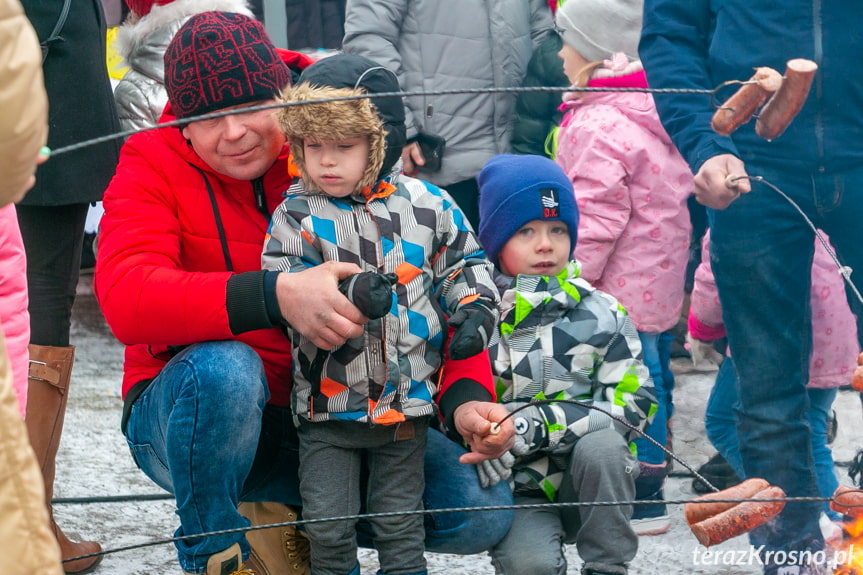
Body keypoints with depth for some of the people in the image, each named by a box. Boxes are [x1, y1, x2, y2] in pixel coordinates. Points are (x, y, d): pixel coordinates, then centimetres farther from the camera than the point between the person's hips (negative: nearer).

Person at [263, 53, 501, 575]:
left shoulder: (426, 205, -1)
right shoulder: (297, 215, -7)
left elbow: (467, 262, 13)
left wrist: (475, 312, -5)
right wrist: (346, 293, -35)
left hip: (406, 397, 1)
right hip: (327, 403, -1)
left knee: (400, 525, 11)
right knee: (328, 527, 2)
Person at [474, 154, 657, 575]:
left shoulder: (602, 315, 0)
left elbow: (632, 402, -7)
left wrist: (540, 424, -20)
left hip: (591, 482, 2)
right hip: (517, 489, -2)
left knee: (599, 443, -32)